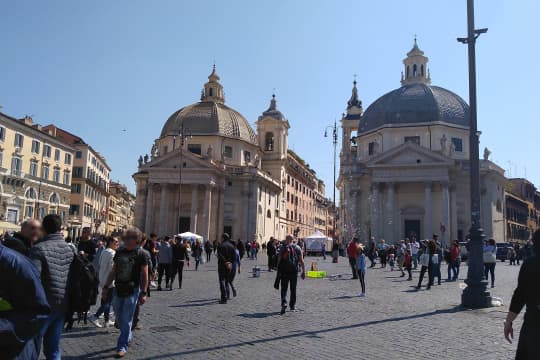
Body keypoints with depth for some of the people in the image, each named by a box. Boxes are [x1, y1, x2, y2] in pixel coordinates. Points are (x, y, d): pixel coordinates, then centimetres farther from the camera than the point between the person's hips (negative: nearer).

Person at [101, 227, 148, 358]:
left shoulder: (140, 254, -9)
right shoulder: (119, 252, 5)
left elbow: (144, 275, -8)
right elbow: (113, 271, 13)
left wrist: (143, 293, -12)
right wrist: (106, 287, 10)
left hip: (132, 291, -5)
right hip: (118, 290, 5)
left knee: (126, 320, -1)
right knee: (119, 319, 14)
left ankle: (122, 346, 10)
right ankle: (128, 337, 37)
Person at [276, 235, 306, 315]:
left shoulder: (282, 248, -1)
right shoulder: (297, 248, 3)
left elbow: (279, 261, -4)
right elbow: (301, 261, 0)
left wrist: (278, 271, 3)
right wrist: (303, 271, 3)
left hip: (284, 272, -2)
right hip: (294, 272, 2)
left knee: (284, 289, 3)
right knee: (293, 289, 14)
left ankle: (284, 303, -17)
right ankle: (292, 306, 20)